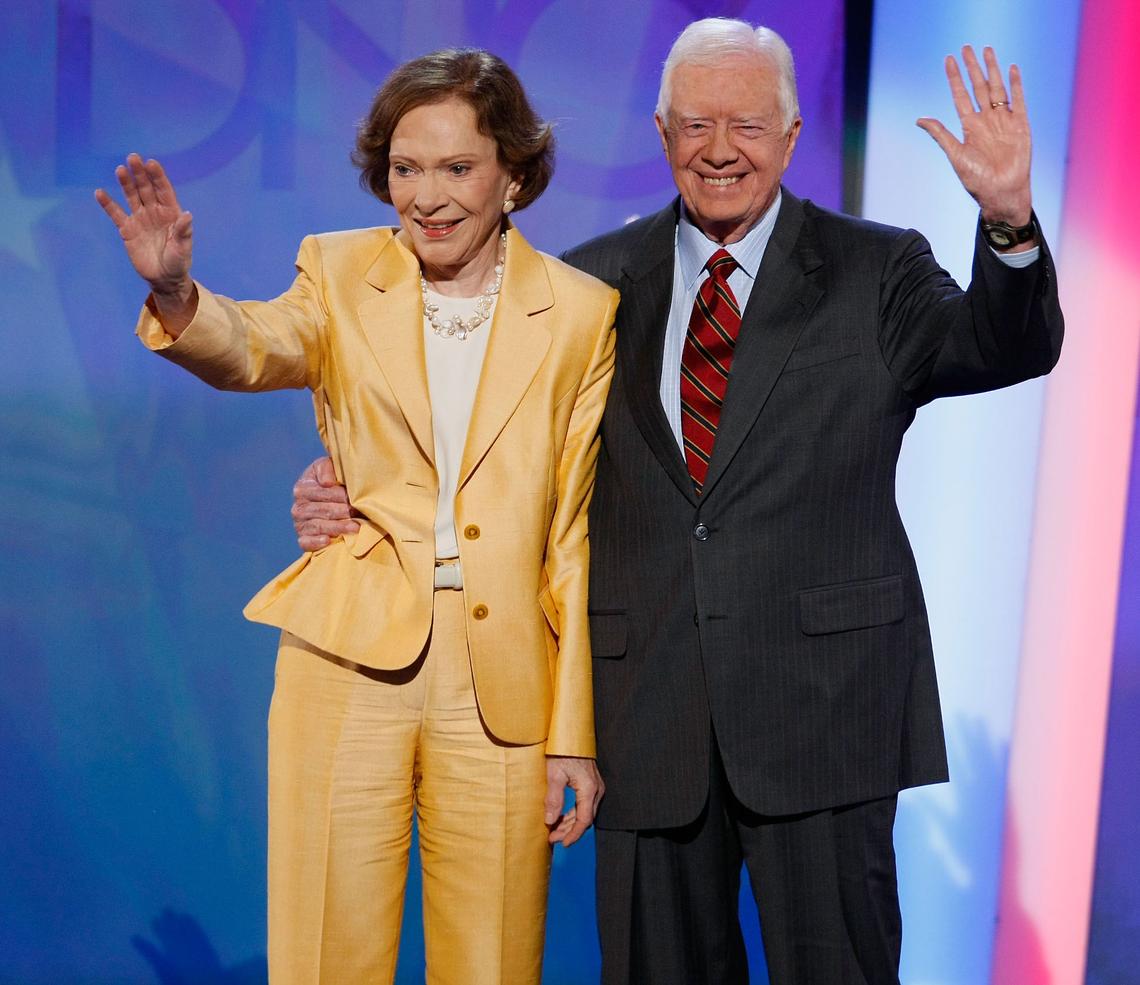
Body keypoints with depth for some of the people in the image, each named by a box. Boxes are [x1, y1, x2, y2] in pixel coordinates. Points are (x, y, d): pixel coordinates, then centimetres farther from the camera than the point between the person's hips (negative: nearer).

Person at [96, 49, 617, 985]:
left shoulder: (581, 313, 2)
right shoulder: (341, 274, 4)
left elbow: (576, 536, 2)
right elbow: (256, 348, -18)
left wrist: (574, 733, 1)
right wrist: (176, 294, -40)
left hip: (501, 687, 0)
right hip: (351, 665, 0)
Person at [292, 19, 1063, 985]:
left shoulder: (873, 271, 3)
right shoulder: (595, 284, 8)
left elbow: (1006, 350, -11)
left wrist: (1009, 220, -30)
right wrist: (351, 499, -5)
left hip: (822, 696, -2)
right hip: (647, 700, 2)